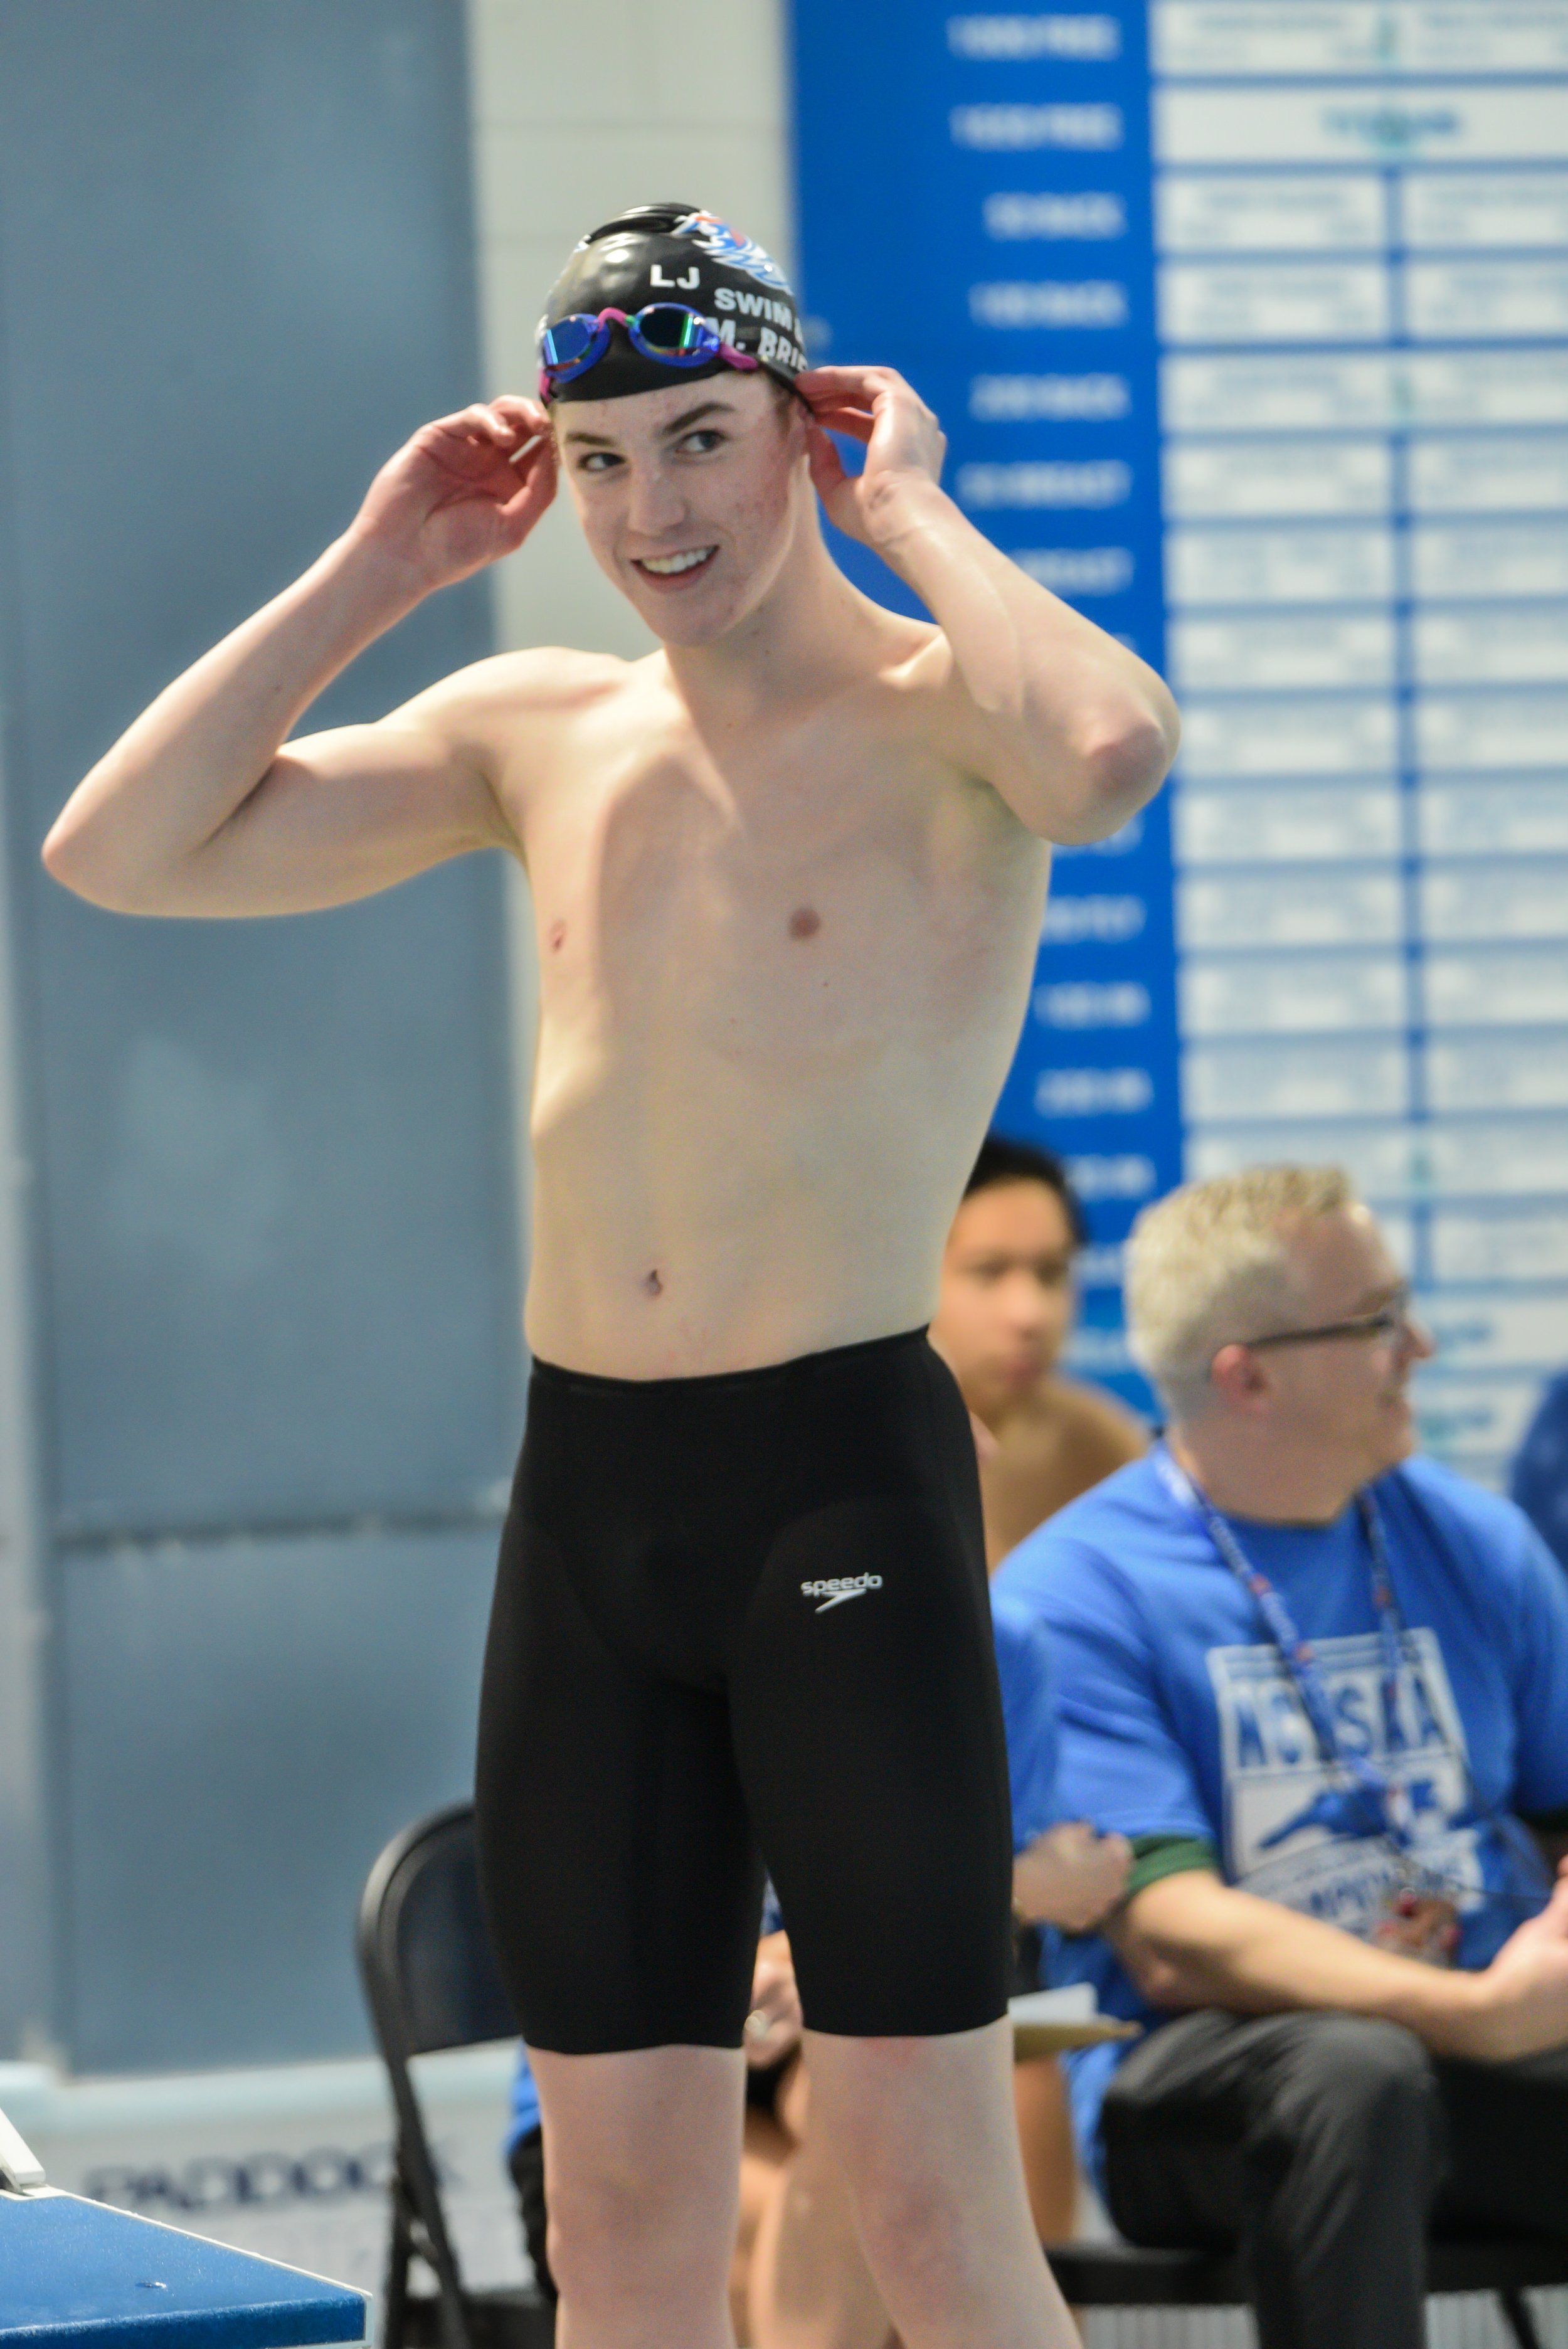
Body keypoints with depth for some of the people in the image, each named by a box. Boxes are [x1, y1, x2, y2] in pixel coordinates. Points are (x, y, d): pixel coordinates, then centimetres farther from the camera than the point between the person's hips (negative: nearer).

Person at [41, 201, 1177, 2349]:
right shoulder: (537, 735, 13)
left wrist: (907, 509, -15)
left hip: (845, 1472, -6)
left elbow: (1114, 757, -31)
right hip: (583, 1492, 6)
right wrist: (375, 574, 6)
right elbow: (119, 854, 10)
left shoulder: (938, 715, -5)